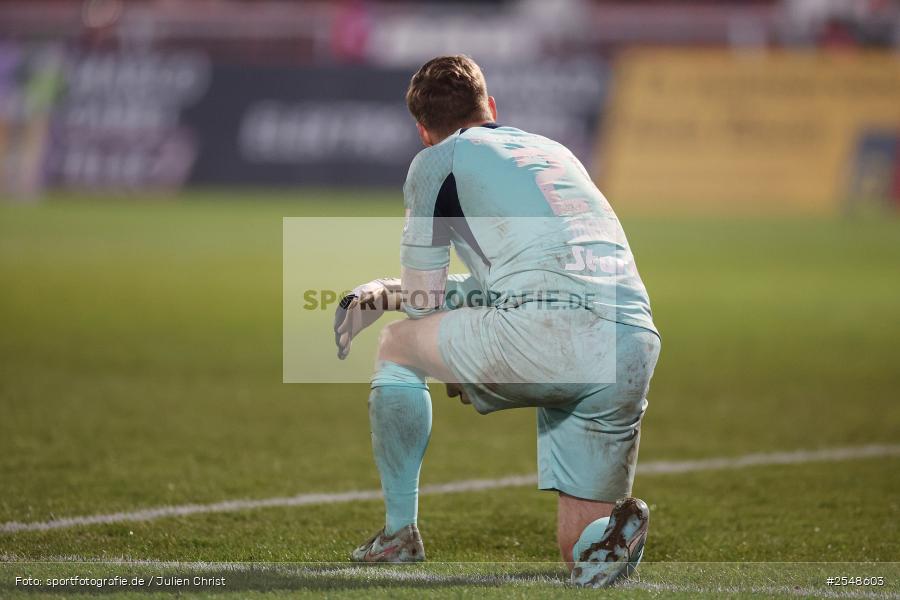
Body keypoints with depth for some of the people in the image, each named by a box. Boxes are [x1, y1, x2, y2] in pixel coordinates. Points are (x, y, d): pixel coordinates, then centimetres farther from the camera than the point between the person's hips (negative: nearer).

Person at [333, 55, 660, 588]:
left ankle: (400, 530, 24)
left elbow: (426, 300, 14)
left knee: (397, 347, 23)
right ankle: (613, 530, -18)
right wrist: (389, 293, 44)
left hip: (539, 337, -6)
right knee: (583, 550, 16)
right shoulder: (556, 152, 33)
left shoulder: (438, 160, 14)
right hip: (634, 357, 6)